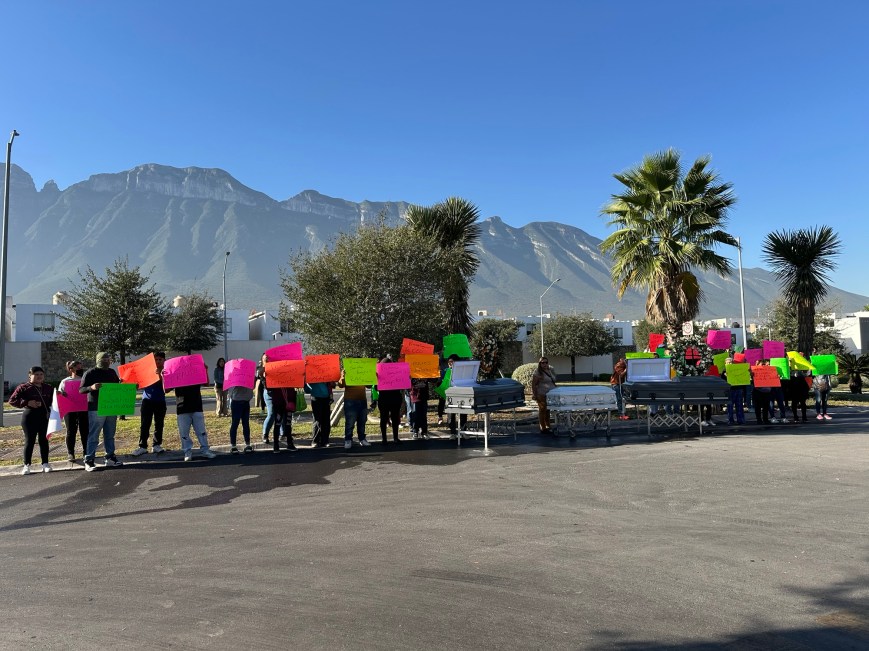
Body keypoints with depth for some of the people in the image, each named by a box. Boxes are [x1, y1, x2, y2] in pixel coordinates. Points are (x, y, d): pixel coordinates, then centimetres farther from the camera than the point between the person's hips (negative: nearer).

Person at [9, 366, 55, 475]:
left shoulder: (48, 388, 12)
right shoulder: (24, 387, -1)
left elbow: (53, 401, 23)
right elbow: (12, 400, -4)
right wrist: (27, 402, -16)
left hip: (45, 416, 3)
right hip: (30, 416, -3)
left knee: (44, 440, 6)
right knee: (29, 440, 0)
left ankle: (45, 464, 12)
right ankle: (27, 465, 8)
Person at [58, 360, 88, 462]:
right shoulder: (65, 381, 9)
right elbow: (59, 394, 7)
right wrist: (61, 393, -16)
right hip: (70, 410, -1)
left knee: (85, 431, 2)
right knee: (71, 432, 2)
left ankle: (86, 452, 10)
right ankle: (70, 453, 9)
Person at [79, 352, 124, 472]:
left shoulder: (112, 372, 11)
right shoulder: (90, 373, -5)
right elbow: (81, 390, -8)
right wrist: (91, 387, -27)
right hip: (96, 409, -6)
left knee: (110, 435, 12)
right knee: (93, 436, -4)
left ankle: (110, 458, 19)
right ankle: (89, 461, 0)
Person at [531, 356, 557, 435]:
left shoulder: (550, 371, 16)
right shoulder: (537, 373, -8)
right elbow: (533, 385, -11)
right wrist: (535, 395, -16)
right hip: (542, 395, -7)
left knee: (548, 411, 14)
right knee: (542, 410, -2)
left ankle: (548, 426, 23)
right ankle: (543, 428, 2)